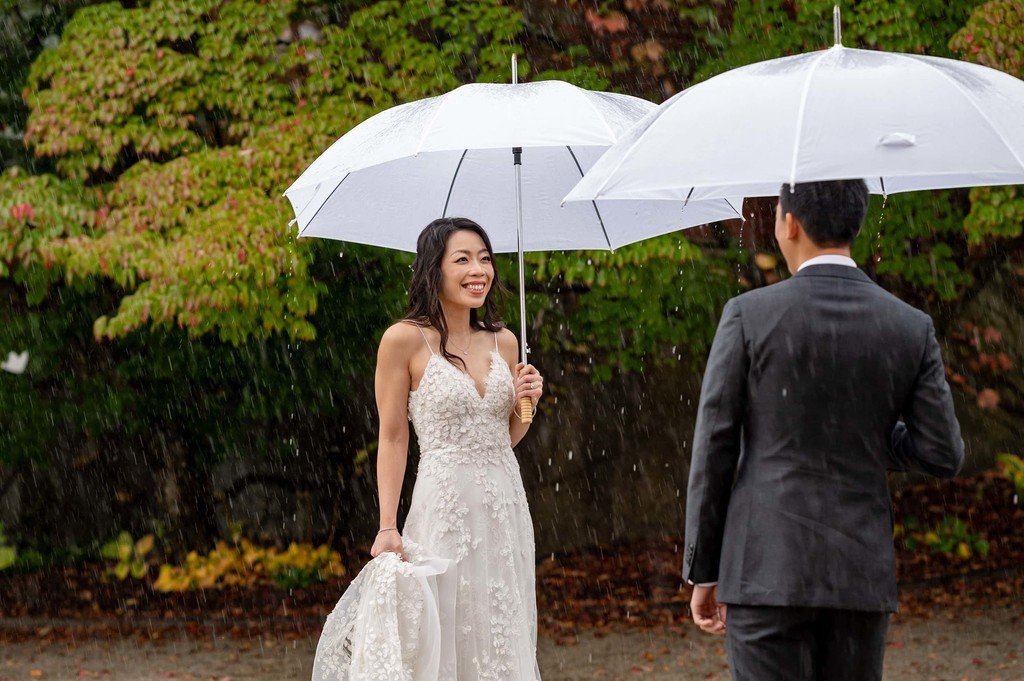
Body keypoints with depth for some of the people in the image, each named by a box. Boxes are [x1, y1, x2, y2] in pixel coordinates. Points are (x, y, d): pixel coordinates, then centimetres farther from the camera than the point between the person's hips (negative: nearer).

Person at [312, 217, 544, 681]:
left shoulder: (504, 342, 10)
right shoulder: (405, 340, -6)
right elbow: (392, 439, -6)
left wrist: (526, 405, -2)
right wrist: (388, 528, -12)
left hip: (505, 503, 5)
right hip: (445, 504, -5)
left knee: (502, 641, 7)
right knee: (444, 637, -3)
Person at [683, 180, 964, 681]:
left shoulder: (749, 316, -6)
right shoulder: (911, 328, 3)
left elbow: (713, 452, -4)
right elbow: (943, 455, 2)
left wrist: (702, 572, 4)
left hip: (766, 570, -3)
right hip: (861, 576, 3)